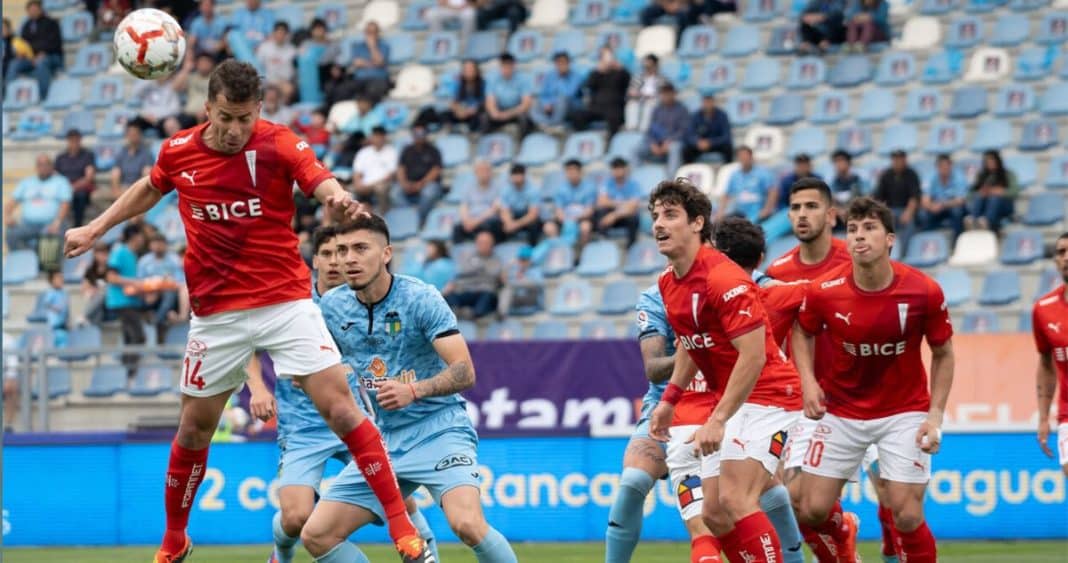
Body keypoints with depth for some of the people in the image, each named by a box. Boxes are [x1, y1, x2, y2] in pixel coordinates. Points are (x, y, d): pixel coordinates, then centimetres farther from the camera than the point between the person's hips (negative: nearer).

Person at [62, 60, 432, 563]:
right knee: (194, 428, 9)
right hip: (215, 313, 3)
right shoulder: (178, 152, -1)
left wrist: (339, 200, -50)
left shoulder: (278, 145, -11)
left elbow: (323, 184, -27)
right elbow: (149, 189, 21)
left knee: (340, 408, -13)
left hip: (285, 300, -3)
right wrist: (95, 229, 20)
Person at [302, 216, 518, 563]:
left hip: (438, 430, -6)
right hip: (382, 441, 6)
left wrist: (414, 391, -35)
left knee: (466, 523, -31)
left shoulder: (421, 299, -12)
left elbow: (464, 372, -19)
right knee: (316, 535, -4)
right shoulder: (332, 306, 2)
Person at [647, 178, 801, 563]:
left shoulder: (724, 279, -21)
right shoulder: (668, 283, 7)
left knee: (734, 500, -22)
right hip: (724, 402, 9)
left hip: (764, 397, -9)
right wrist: (669, 399, 17)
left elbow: (753, 357, -25)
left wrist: (717, 420, -27)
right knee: (714, 514, 4)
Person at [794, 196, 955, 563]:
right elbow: (803, 332, 8)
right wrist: (808, 381, -7)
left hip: (904, 412, -2)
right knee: (813, 511, 1)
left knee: (907, 516, -12)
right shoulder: (824, 292, -14)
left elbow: (943, 354, -2)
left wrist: (935, 415, -9)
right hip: (841, 412, 2)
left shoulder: (924, 292, -16)